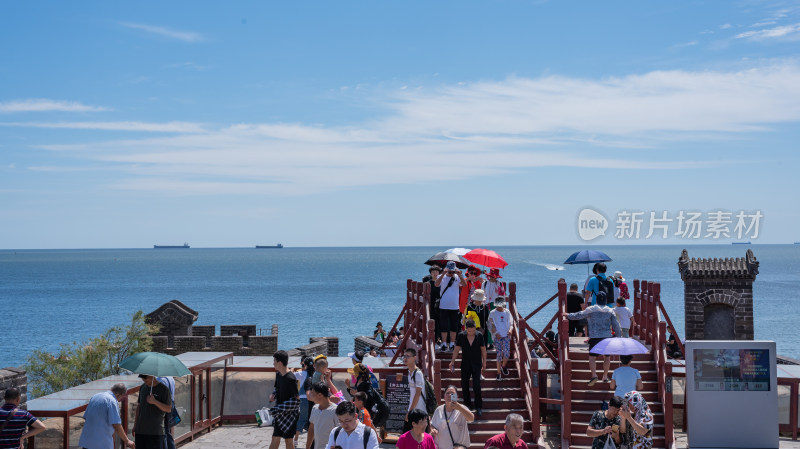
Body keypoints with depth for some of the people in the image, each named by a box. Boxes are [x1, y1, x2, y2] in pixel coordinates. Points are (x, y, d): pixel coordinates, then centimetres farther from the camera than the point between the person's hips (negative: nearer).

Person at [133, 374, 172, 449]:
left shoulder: (163, 389, -7)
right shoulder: (143, 387, 11)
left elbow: (168, 409, -10)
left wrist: (155, 402, -24)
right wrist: (135, 426, 15)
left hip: (155, 432, -5)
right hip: (140, 430, 5)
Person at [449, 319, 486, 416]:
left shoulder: (479, 336, -7)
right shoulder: (461, 336, -7)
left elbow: (483, 349, 4)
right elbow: (457, 349, 3)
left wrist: (484, 362, 9)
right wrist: (452, 361, 2)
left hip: (477, 364, -2)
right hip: (465, 364, 2)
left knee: (476, 385, -9)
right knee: (464, 384, 3)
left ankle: (479, 407, 1)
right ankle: (467, 405, 17)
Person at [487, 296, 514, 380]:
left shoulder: (507, 312, 8)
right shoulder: (492, 313, 0)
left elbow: (511, 323, 12)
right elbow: (490, 325, -1)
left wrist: (510, 329, -9)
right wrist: (495, 333, -13)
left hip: (506, 336, 2)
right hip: (498, 336, -2)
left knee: (507, 353, -7)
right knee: (499, 354, -3)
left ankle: (503, 366, 23)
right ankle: (499, 372, 9)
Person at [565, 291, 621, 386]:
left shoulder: (591, 309, 0)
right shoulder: (610, 311, 7)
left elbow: (579, 315, 4)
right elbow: (616, 325, 8)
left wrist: (568, 315, 19)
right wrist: (617, 335, 17)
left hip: (594, 337, -3)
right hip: (607, 337, 3)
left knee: (592, 356, 1)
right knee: (607, 356, 16)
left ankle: (594, 375, -17)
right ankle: (605, 376, 20)